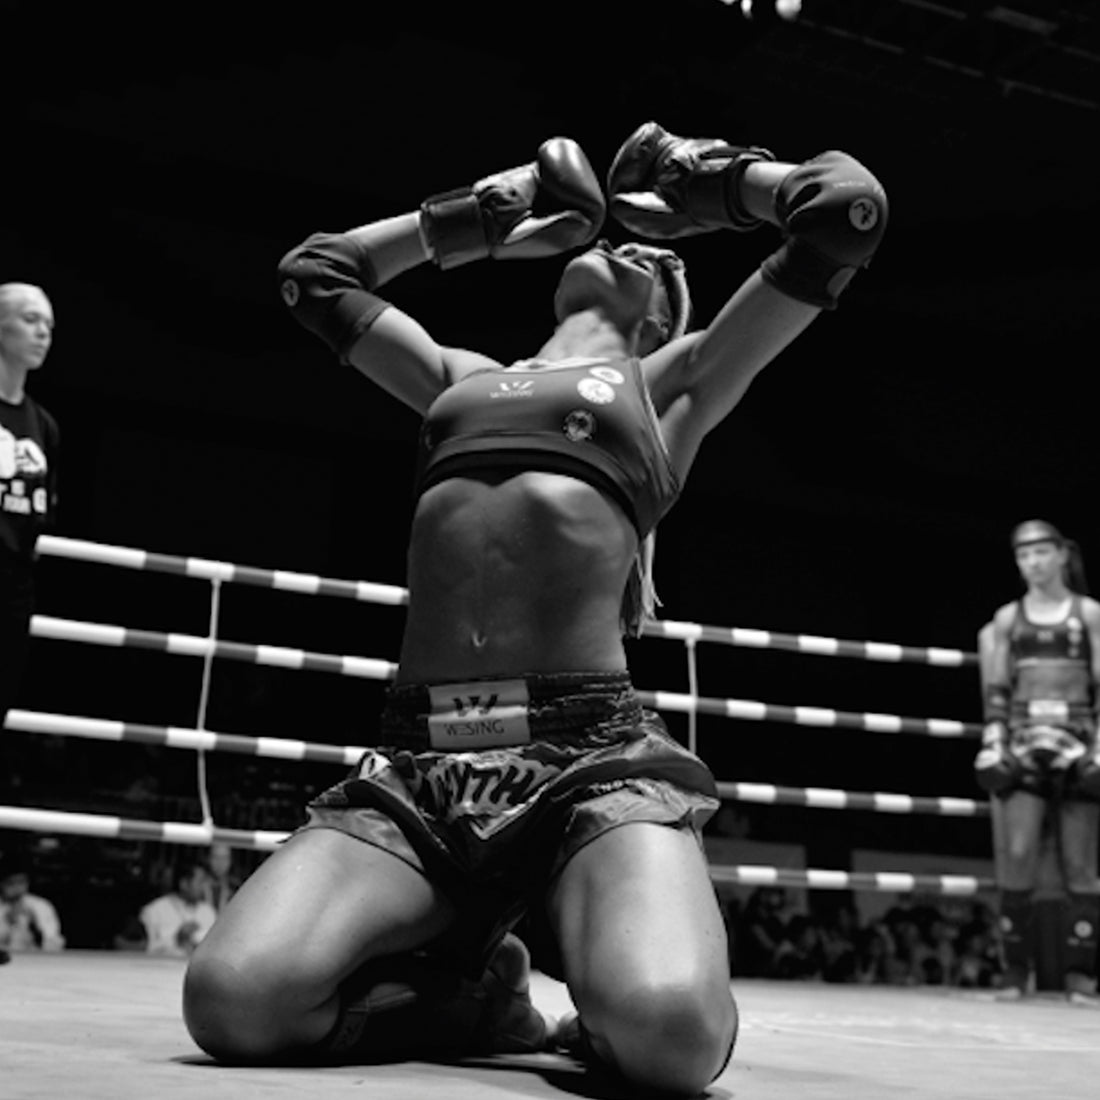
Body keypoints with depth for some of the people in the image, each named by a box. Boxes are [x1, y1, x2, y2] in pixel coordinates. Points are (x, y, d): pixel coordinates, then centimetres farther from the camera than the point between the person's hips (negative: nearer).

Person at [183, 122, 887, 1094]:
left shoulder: (668, 381, 17)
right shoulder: (462, 378, 27)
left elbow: (848, 207, 11)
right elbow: (315, 271, 38)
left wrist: (704, 177, 27)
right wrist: (484, 216, 38)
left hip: (590, 756, -3)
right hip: (417, 764, 4)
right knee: (235, 1003, -22)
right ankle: (466, 989, 8)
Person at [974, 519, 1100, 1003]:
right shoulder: (1006, 619, 12)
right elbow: (996, 689, 9)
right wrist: (992, 740, -1)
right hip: (1023, 743, 1)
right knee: (1017, 856, -9)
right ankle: (1016, 970, -1)